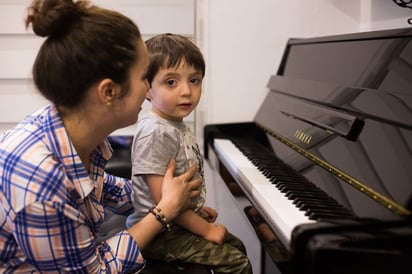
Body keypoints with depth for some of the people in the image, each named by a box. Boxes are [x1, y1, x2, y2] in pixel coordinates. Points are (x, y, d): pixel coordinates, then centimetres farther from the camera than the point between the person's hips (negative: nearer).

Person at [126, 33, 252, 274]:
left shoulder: (178, 125, 3)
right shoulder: (156, 133, -26)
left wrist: (198, 209, 15)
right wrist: (207, 230, -19)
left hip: (178, 222, 10)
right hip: (159, 234, -9)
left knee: (236, 246, 21)